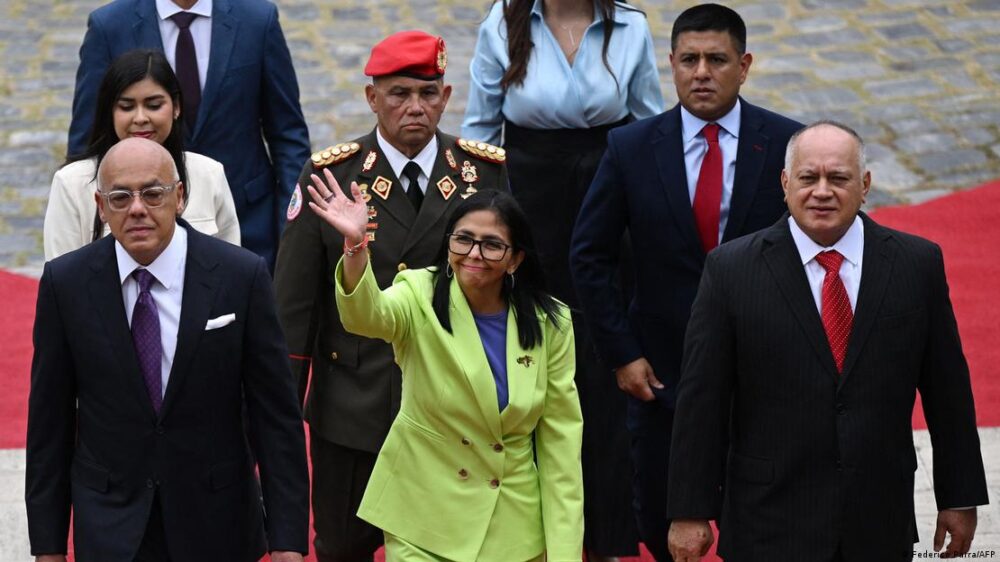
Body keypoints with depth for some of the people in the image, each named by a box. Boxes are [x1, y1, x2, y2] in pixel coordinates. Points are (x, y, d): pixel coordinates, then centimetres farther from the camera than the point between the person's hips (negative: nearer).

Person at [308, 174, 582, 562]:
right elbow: (367, 315, -34)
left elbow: (560, 440, -2)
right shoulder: (421, 297, -11)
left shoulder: (549, 324, -6)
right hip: (423, 520, -2)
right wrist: (355, 245, -54)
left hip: (513, 524, 2)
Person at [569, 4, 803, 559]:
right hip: (663, 367, 1)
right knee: (659, 516, 11)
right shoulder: (632, 148, -6)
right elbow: (590, 257, 1)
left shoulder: (786, 143, -8)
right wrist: (621, 352, -3)